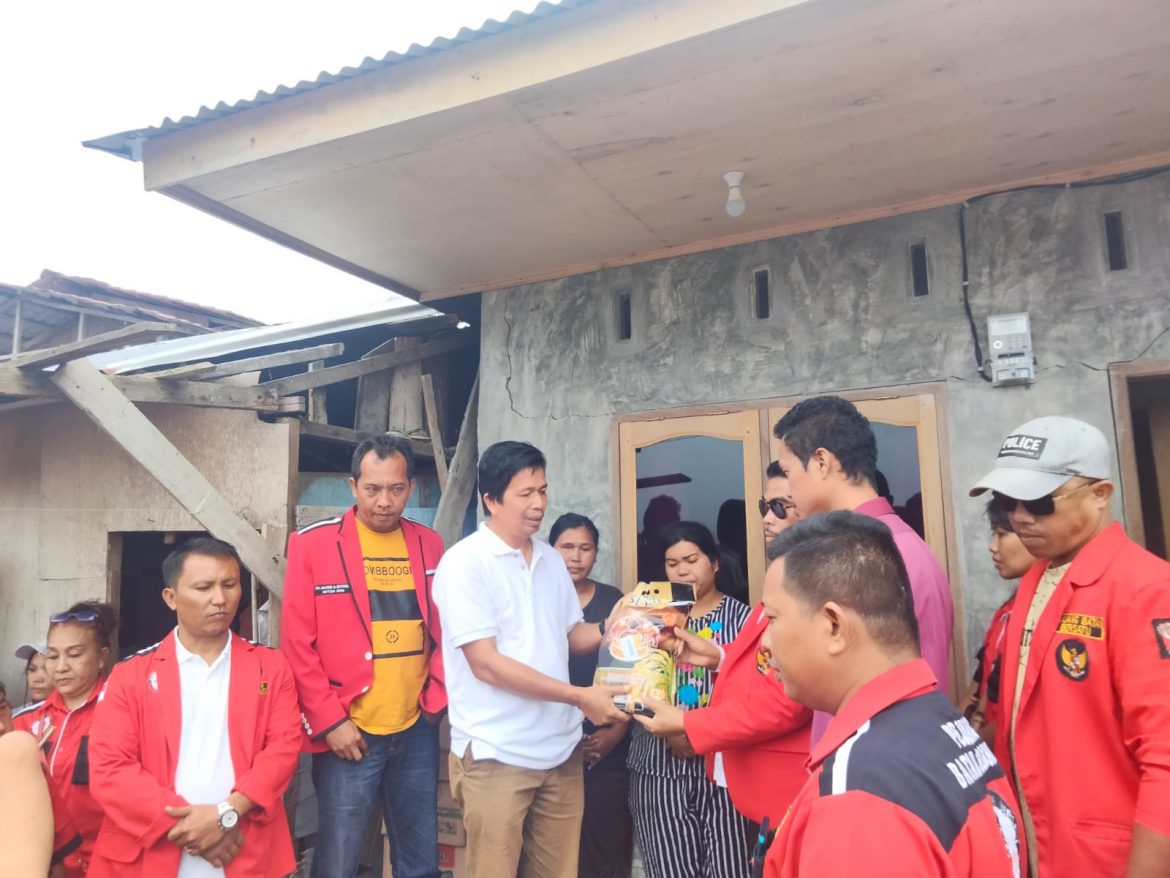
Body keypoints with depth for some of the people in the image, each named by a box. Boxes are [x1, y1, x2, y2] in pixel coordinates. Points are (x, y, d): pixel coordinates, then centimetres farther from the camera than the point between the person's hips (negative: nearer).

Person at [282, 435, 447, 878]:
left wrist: (438, 693, -2)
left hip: (417, 730, 4)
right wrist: (330, 720, -10)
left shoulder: (430, 545, 4)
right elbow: (297, 644, -7)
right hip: (349, 732, -3)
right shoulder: (313, 543, -7)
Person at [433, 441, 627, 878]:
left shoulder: (551, 559, 9)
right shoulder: (464, 563, -13)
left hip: (560, 749, 6)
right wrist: (580, 697, -19)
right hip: (496, 754, -6)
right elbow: (486, 663, -18)